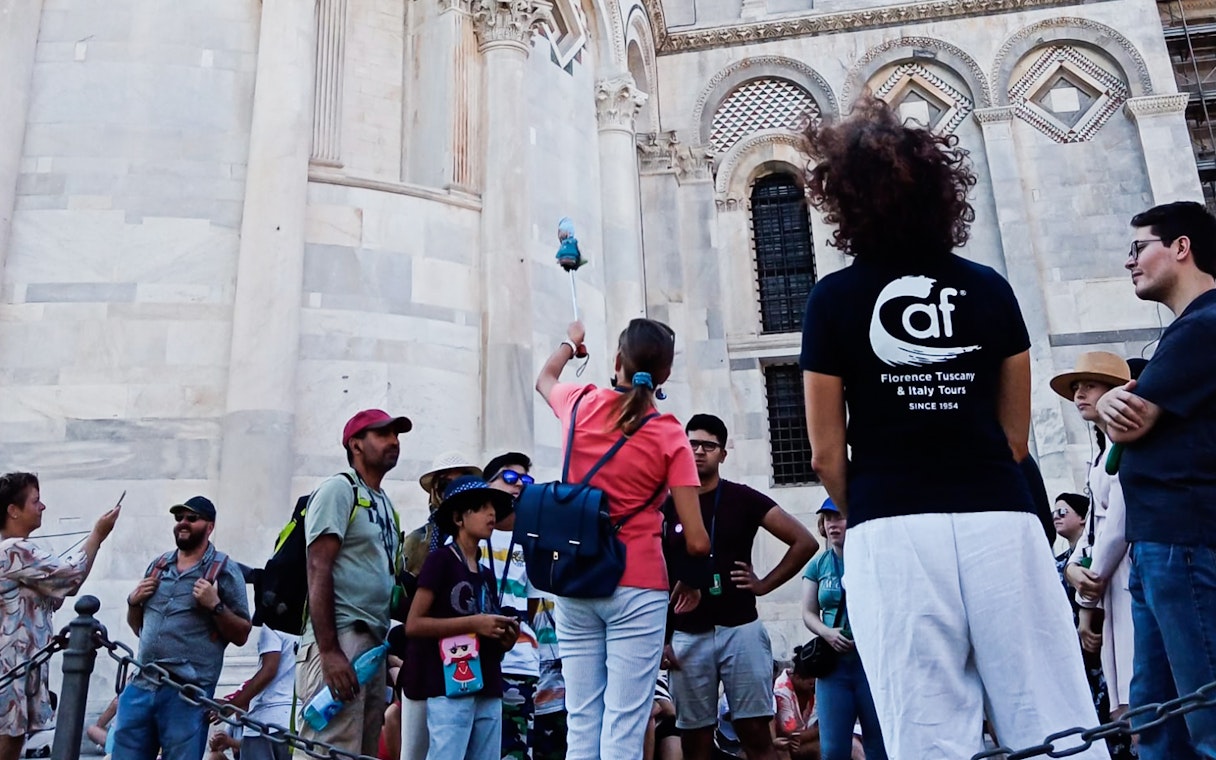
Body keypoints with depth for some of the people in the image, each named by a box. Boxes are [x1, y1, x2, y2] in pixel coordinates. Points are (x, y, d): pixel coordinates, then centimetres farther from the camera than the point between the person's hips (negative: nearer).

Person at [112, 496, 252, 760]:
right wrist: (133, 601, 5)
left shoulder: (224, 570, -1)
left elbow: (241, 635, -2)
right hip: (141, 685, 5)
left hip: (187, 692, -5)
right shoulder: (158, 565, 15)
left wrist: (215, 605, -16)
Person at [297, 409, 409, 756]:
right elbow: (318, 572, -13)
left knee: (367, 750, 11)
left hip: (374, 644, 9)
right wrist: (328, 650, -21)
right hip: (340, 641, -9)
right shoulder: (338, 489, -4)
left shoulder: (385, 503, 20)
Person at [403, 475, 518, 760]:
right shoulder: (441, 560, -3)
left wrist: (505, 639, 3)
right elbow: (413, 624, -10)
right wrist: (473, 623, -16)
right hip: (449, 687, -7)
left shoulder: (487, 574, 18)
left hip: (488, 689, 7)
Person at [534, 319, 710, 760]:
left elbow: (544, 379, 27)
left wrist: (571, 343, 45)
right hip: (638, 588, -3)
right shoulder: (669, 435, -7)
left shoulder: (582, 404, 0)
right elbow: (697, 541, -10)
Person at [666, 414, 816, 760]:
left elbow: (805, 542, 2)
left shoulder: (743, 498, 2)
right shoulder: (666, 507, 6)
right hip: (687, 637, 2)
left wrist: (764, 584, -2)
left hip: (740, 629, -1)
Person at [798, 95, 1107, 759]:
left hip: (894, 534, -2)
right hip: (1001, 521, 3)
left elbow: (827, 455, 0)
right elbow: (1016, 437, 11)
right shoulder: (989, 289, 8)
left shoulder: (834, 299, 1)